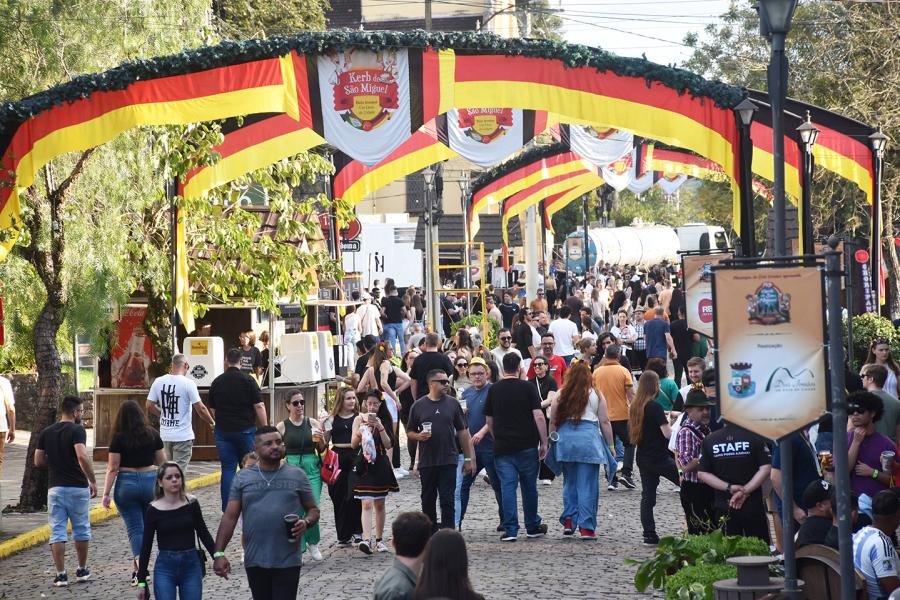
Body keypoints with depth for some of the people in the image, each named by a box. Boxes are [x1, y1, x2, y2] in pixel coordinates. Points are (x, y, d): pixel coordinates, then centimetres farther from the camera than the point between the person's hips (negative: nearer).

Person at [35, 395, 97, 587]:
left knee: (57, 532, 3)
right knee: (81, 530, 13)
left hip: (55, 487, 3)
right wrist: (93, 481, -16)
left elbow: (38, 462, 6)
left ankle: (61, 574, -3)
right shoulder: (77, 430, -10)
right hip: (78, 487, -3)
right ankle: (82, 570, 22)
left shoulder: (45, 433, 6)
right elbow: (82, 456, -24)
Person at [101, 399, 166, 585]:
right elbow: (162, 462, 8)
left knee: (135, 528, -1)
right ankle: (139, 568, 18)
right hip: (150, 481, 2)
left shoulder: (118, 438, -7)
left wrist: (106, 493, -3)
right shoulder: (152, 435, 2)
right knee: (147, 526, 14)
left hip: (127, 484, -2)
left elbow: (113, 468, -8)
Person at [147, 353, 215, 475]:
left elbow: (149, 406, 2)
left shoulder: (158, 382, 0)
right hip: (183, 436, -5)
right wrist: (212, 423, 4)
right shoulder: (188, 384, -13)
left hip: (165, 435, 5)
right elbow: (200, 409, -12)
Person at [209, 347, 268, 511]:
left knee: (228, 469, 4)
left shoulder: (217, 382, 4)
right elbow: (259, 407, -9)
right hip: (246, 430, -2)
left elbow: (212, 410, 12)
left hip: (223, 430, 2)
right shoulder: (248, 380, -7)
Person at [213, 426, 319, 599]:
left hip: (288, 561, -2)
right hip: (255, 561, 2)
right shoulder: (242, 478, 4)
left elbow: (313, 510, 10)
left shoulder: (297, 475, 3)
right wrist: (219, 553, -6)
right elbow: (229, 518, 2)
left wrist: (306, 523, -14)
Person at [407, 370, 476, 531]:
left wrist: (468, 458, 7)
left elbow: (462, 432, 9)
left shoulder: (452, 403, 5)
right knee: (428, 500, 9)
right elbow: (409, 432, 10)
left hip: (448, 461, -1)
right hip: (426, 461, 1)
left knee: (448, 500, -6)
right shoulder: (419, 406, 4)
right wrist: (418, 436, -13)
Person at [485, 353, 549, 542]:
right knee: (529, 487, 11)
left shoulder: (494, 390, 4)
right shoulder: (528, 388, -4)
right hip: (527, 446, -1)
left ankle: (510, 530, -6)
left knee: (507, 487, 0)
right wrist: (544, 442, -3)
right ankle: (533, 527, 20)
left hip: (502, 447, 1)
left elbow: (489, 420, 11)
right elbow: (538, 416, -10)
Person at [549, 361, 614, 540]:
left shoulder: (560, 395, 5)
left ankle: (568, 521, 15)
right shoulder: (596, 396, 2)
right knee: (587, 485, 0)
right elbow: (604, 422, 2)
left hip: (565, 440, 2)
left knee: (569, 482, 17)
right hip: (589, 441, -2)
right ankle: (586, 527, -1)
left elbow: (553, 421, 7)